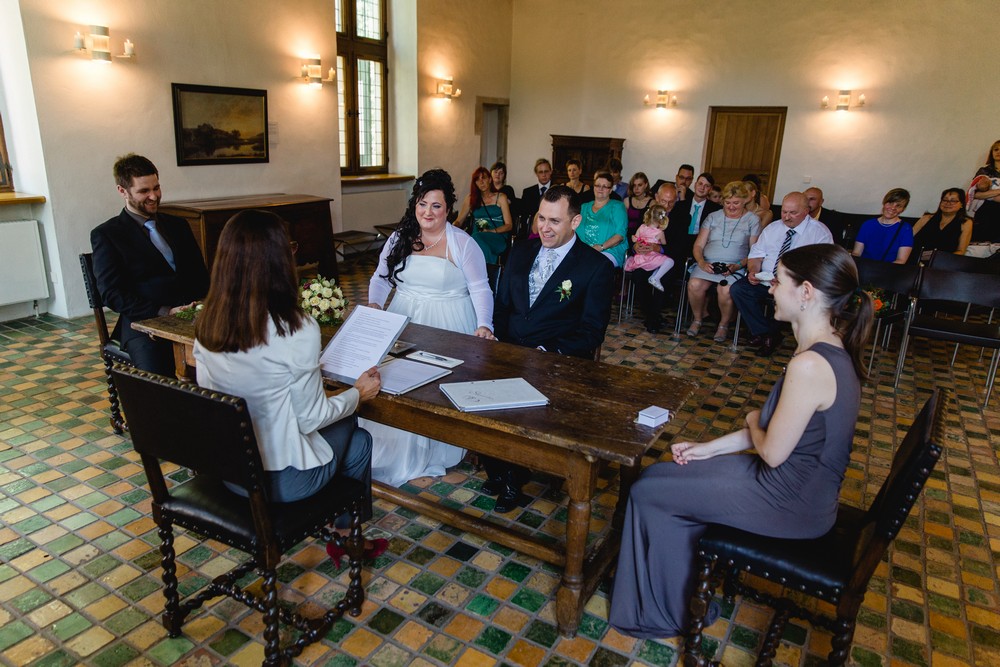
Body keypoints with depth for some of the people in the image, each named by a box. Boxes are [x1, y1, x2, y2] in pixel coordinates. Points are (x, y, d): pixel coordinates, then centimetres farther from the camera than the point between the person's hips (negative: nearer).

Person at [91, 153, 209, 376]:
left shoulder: (178, 225, 21)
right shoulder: (105, 234, 7)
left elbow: (201, 274, 20)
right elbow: (112, 294, -2)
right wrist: (164, 312, -16)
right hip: (144, 323, -4)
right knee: (156, 373, -35)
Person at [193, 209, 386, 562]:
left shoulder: (206, 324, -7)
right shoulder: (298, 330, -25)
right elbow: (311, 418, -17)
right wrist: (358, 393, 1)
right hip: (280, 480, -6)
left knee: (342, 420, 25)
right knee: (357, 439, 22)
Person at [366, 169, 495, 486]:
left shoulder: (462, 244, -3)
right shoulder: (399, 238, 10)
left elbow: (480, 288, -6)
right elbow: (381, 277, 12)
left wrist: (484, 325, -20)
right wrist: (373, 304, -7)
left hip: (447, 325, -4)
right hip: (402, 320, 4)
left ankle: (436, 452, 5)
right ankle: (391, 450, 9)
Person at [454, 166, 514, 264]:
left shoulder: (500, 197, 11)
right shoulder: (470, 198, 19)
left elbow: (509, 225, 6)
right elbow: (459, 221, 17)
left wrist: (491, 231, -11)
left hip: (497, 237, -2)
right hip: (476, 237, 2)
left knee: (477, 239, -36)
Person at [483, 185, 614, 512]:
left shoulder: (596, 267, -2)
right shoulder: (521, 252, 14)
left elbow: (591, 333, -7)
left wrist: (547, 353, -20)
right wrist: (499, 340, -5)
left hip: (558, 360, -4)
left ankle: (511, 478, 0)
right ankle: (496, 470, 1)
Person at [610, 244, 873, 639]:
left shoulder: (810, 365, -30)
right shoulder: (831, 350, 2)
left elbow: (772, 452, -22)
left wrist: (752, 422, 0)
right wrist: (710, 447, 6)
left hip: (789, 503, -9)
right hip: (804, 486, 9)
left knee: (647, 492, 0)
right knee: (659, 475, 13)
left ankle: (670, 610, 22)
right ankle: (692, 592, 27)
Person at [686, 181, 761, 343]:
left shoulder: (753, 220, 10)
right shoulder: (713, 217, 16)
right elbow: (698, 245, 10)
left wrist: (738, 266, -14)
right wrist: (702, 262, -10)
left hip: (735, 267, -2)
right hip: (708, 264, 2)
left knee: (725, 290, -34)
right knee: (694, 285, -30)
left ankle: (724, 324, -4)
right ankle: (698, 317, 0)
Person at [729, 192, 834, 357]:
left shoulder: (820, 232, -3)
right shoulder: (771, 229, 14)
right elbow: (756, 255, 15)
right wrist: (753, 271, -10)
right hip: (764, 281, 5)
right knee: (737, 289, -18)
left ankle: (768, 335, -6)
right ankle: (767, 334, -8)